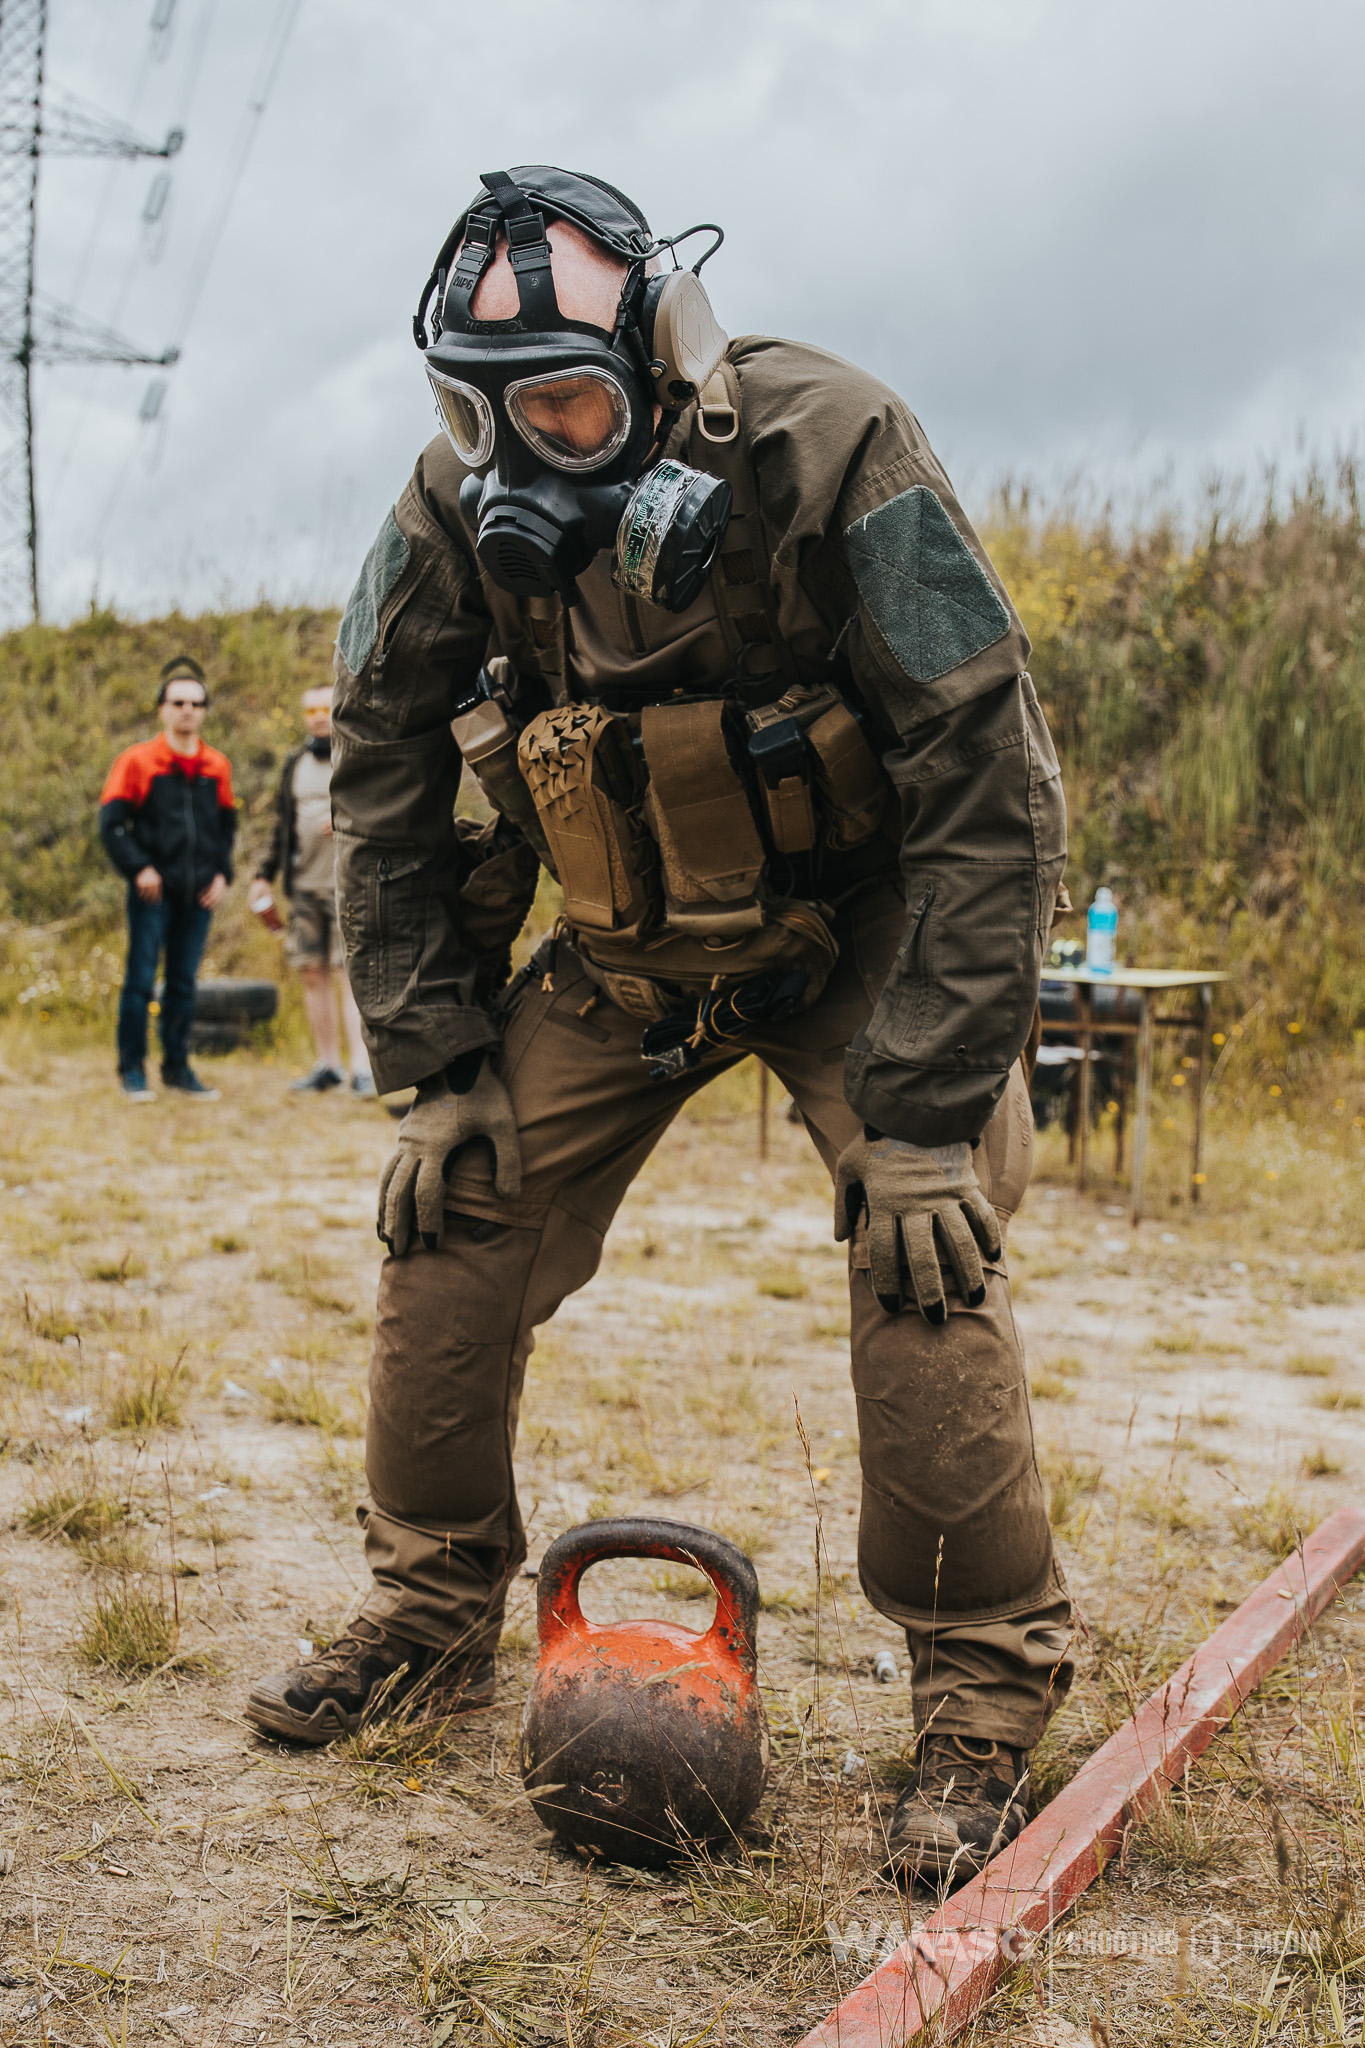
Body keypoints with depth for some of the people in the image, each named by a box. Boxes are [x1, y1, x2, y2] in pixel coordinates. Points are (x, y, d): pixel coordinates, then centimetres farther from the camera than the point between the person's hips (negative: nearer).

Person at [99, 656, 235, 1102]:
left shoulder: (217, 767, 10)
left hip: (199, 894, 4)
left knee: (184, 982, 10)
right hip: (153, 891, -4)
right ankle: (132, 1069, 6)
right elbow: (111, 822, -3)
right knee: (140, 979, -2)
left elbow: (226, 825, 20)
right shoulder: (137, 761, -2)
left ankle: (178, 1066, 18)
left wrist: (222, 873, 7)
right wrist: (138, 868, -13)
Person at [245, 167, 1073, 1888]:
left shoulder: (828, 455, -28)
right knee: (453, 1220, -5)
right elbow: (381, 781, -3)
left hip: (856, 929, -4)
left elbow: (994, 791, -26)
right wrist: (436, 1068, -8)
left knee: (924, 1258, -22)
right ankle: (430, 1615, 15)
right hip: (627, 952, 4)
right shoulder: (457, 516, -15)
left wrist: (926, 1109, -28)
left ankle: (985, 1698, -6)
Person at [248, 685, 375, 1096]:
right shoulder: (294, 764, 17)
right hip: (304, 886, 5)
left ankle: (361, 1067, -11)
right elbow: (281, 825, 21)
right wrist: (265, 874, 16)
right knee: (313, 973, 6)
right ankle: (326, 1065, 15)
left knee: (352, 972, -11)